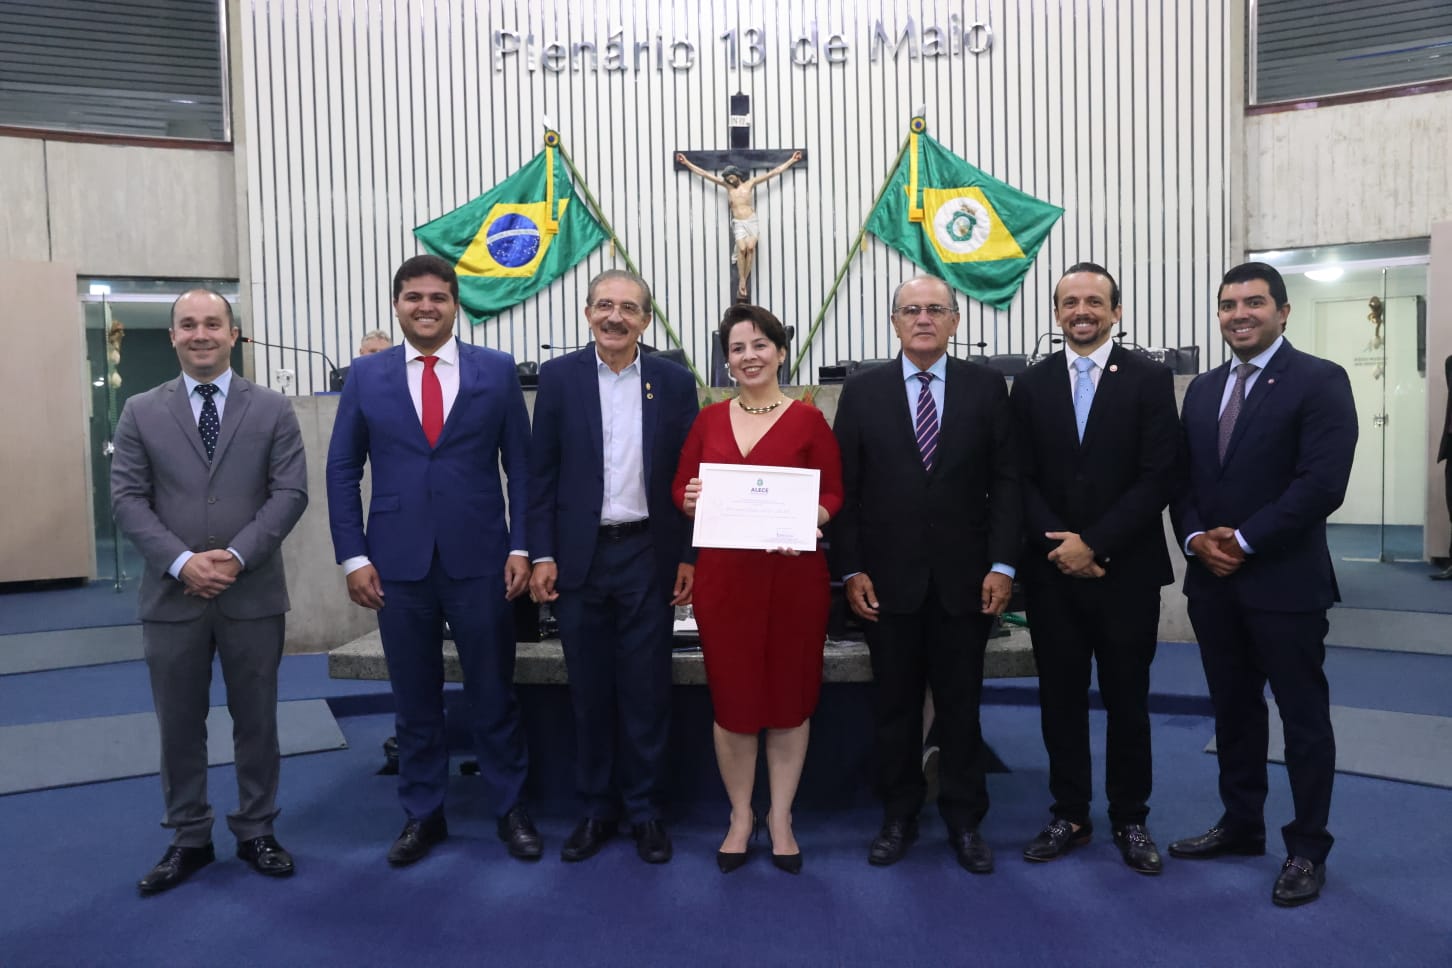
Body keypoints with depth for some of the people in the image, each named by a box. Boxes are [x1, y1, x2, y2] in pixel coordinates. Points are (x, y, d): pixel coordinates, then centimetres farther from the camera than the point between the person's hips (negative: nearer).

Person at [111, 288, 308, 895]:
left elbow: (290, 493, -4)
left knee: (256, 721, 9)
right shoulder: (141, 413, 6)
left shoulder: (272, 409, 3)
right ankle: (189, 839, 25)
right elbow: (128, 499, 0)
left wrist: (237, 556, -15)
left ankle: (256, 832, 24)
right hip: (172, 596, 1)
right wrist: (181, 562, -14)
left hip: (253, 594, -1)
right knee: (179, 726, 10)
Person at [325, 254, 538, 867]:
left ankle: (510, 809, 25)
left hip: (479, 560, -1)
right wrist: (353, 557, -2)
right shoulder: (366, 375, 5)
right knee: (414, 699, 12)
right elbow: (342, 472, 5)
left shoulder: (497, 370, 2)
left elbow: (521, 465, 2)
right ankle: (423, 815, 28)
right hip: (398, 563, 1)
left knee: (493, 693, 9)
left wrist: (521, 547, -4)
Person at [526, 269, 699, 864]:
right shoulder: (559, 378, 2)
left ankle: (645, 809, 22)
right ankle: (596, 808, 25)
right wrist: (542, 555, -4)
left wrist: (689, 556, 0)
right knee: (589, 691, 10)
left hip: (649, 556, 0)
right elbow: (542, 474, 2)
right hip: (580, 557, 1)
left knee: (647, 689, 6)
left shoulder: (675, 382, 3)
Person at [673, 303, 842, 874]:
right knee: (731, 697, 8)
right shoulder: (709, 420, 7)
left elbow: (834, 495, 0)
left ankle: (780, 818, 27)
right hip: (723, 575, 2)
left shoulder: (808, 420, 0)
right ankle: (740, 816, 27)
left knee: (791, 695, 9)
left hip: (793, 574, -1)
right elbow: (680, 489, 11)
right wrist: (692, 499, -11)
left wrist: (807, 519, -19)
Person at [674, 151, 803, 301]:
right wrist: (687, 163, 14)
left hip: (752, 221, 0)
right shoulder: (727, 186, 13)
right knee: (742, 249, -24)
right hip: (738, 224, 0)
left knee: (750, 247, -24)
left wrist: (792, 160, 10)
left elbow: (773, 172, 11)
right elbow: (704, 174, 14)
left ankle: (743, 282, -20)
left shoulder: (750, 183, 9)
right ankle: (741, 282, -21)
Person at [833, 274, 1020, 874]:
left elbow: (1006, 481, 1)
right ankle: (898, 817, 26)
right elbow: (845, 488, 1)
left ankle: (964, 820, 25)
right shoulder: (862, 391, 3)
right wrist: (851, 570, -5)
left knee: (961, 705, 10)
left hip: (964, 578, 0)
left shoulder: (986, 387, 3)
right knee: (895, 705, 11)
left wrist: (1002, 564, -7)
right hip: (889, 578, 0)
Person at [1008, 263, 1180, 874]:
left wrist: (1095, 545, -14)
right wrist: (1059, 544, -11)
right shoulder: (1030, 385, 7)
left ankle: (1129, 820, 24)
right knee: (1060, 698, 9)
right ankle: (1069, 816, 23)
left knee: (1127, 700, 9)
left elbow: (1158, 477, -8)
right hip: (1052, 571, 2)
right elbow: (1022, 479, 3)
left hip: (1126, 570, -2)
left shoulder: (1150, 380, -1)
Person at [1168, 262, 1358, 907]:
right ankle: (1241, 824, 31)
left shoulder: (1319, 381, -7)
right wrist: (1196, 537, -6)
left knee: (1304, 717, 6)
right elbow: (1182, 478, 11)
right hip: (1212, 583, 6)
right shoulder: (1203, 389, 13)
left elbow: (1322, 483, -17)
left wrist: (1244, 540, -16)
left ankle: (1308, 849, 21)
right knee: (1233, 710, 16)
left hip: (1284, 582, -6)